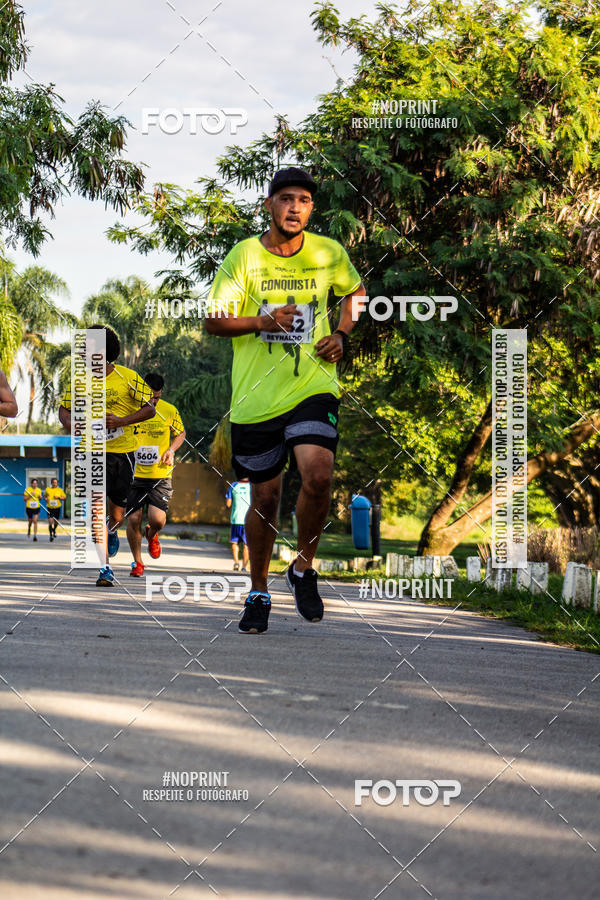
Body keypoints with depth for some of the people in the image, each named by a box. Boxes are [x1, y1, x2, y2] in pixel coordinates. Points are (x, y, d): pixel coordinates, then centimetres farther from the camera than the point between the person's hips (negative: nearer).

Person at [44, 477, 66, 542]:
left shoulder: (60, 490, 2)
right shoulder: (47, 489, 4)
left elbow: (65, 498, 5)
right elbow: (45, 496, 21)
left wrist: (58, 497, -12)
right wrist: (46, 499, -1)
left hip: (57, 508, 1)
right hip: (49, 508, -1)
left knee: (56, 522, 13)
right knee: (50, 521, -14)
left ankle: (54, 530, 43)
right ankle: (51, 535, -9)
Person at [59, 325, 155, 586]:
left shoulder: (128, 378, -6)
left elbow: (150, 409, -4)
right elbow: (64, 407, 10)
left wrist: (122, 421, -19)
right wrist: (68, 422, -14)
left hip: (123, 451, 0)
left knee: (116, 515, 11)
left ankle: (112, 533, 49)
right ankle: (105, 569, -12)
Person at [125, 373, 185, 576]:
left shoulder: (169, 411, 0)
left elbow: (180, 433, 17)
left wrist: (171, 450, -1)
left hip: (160, 475, 0)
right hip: (135, 474, 0)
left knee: (157, 519, -15)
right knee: (133, 520, -2)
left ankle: (152, 536, 23)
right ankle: (137, 562, 19)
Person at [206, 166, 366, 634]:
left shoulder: (329, 254, 2)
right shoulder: (244, 256, -3)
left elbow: (355, 290, 23)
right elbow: (215, 320, -2)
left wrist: (341, 335, 7)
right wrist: (263, 321, -18)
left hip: (313, 387, 0)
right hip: (256, 395, 0)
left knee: (318, 477, -21)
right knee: (265, 497, 7)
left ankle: (304, 569, 4)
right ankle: (259, 593, 26)